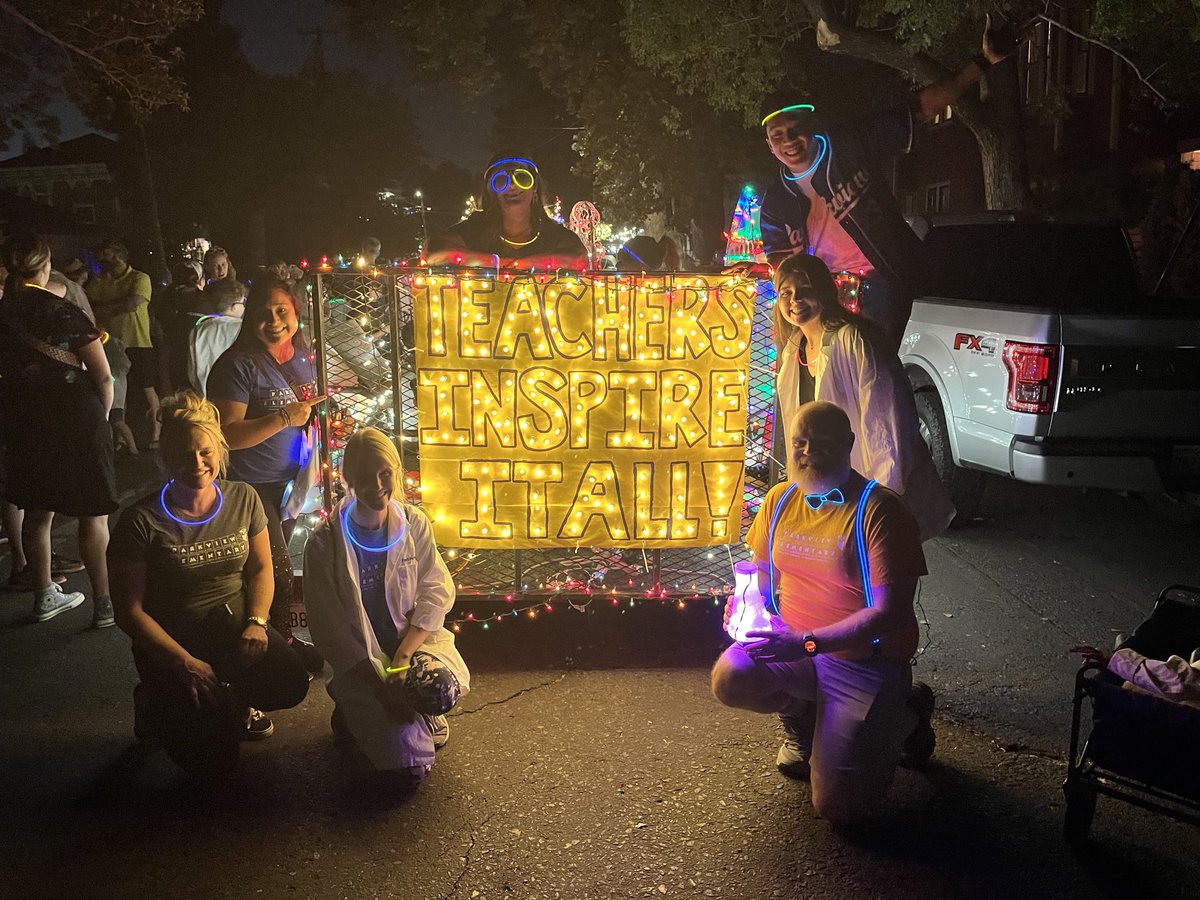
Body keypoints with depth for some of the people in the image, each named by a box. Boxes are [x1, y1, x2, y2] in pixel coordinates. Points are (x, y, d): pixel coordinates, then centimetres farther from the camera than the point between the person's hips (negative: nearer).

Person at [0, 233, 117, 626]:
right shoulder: (64, 311, -14)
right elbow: (103, 376, -13)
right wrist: (102, 416, 3)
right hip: (77, 420, -5)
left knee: (36, 513, 16)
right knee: (93, 515, 2)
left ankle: (44, 595, 28)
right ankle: (105, 603, 3)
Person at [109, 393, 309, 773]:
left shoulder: (243, 499, 0)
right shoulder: (142, 521, -13)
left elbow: (261, 568, 8)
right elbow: (129, 610, -10)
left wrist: (256, 622, -10)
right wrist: (184, 662, -18)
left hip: (235, 626, 4)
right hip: (170, 641, -4)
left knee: (290, 684, -23)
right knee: (214, 753, -15)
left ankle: (233, 702, 11)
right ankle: (158, 705, 16)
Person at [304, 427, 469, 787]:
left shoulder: (414, 524, -2)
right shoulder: (325, 544, -12)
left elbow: (436, 592, -5)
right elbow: (330, 628, -10)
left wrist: (404, 657, -18)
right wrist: (380, 682, -18)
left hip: (414, 640, 4)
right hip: (360, 660, -3)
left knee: (442, 688, -31)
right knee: (411, 765, -19)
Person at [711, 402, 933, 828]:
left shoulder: (879, 511, -17)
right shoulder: (780, 499, 2)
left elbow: (889, 613, -21)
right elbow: (761, 573, 18)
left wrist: (806, 643, -28)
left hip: (866, 661, -5)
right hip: (793, 646, 5)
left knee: (838, 805, -10)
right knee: (730, 677, -27)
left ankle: (902, 716, 19)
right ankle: (802, 718, 9)